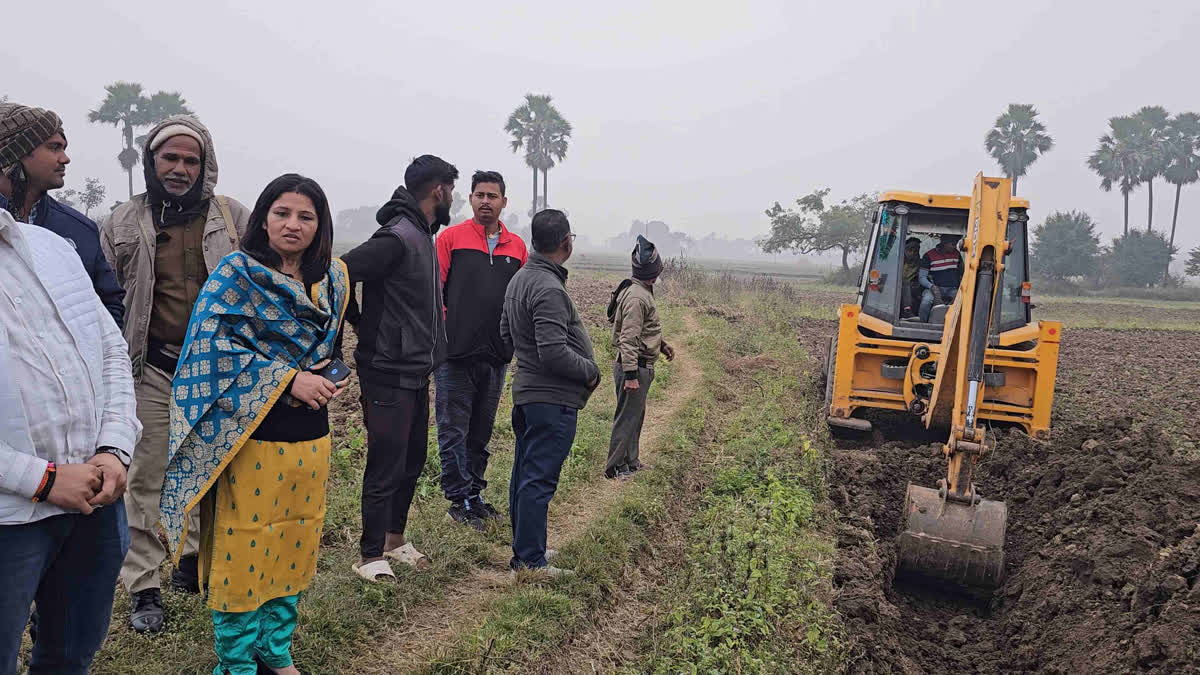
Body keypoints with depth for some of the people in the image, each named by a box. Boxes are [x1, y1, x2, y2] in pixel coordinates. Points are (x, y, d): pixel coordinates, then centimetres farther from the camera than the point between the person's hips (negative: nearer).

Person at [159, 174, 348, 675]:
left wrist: (327, 381, 1)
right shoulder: (237, 271, -6)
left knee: (293, 548, 13)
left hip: (309, 438, 5)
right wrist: (288, 378, -21)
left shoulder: (332, 279, 9)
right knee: (243, 546, 1)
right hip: (252, 437, -5)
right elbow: (212, 343, -16)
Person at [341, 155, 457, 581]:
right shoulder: (396, 238, -19)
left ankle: (394, 540, 34)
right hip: (389, 375, -10)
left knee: (413, 461, 19)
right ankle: (370, 556, 13)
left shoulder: (422, 235, 12)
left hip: (416, 373, 10)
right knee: (386, 466, 0)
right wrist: (363, 331, -17)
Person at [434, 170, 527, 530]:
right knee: (454, 431, 0)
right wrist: (438, 336, -10)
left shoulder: (517, 246, 12)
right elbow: (433, 290, -2)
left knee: (482, 431, 14)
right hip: (456, 352, -4)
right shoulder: (451, 237, 0)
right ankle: (459, 499, 7)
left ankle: (475, 493, 24)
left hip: (496, 354, 4)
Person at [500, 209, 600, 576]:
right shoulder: (549, 289, -21)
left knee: (524, 476, 16)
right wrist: (590, 371, -11)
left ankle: (522, 551, 28)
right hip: (552, 399, -10)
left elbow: (506, 335, 21)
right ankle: (530, 562, 1)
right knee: (539, 481, -5)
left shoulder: (519, 280, 11)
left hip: (525, 391, 10)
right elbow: (554, 352, -25)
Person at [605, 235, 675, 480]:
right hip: (634, 367, -11)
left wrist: (661, 344, 24)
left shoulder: (642, 292, 13)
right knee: (627, 417, -3)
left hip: (640, 366, 11)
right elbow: (629, 338, -25)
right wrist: (630, 374, -27)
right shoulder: (636, 297, -21)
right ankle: (615, 467, 5)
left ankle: (630, 462, 31)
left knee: (636, 415, 19)